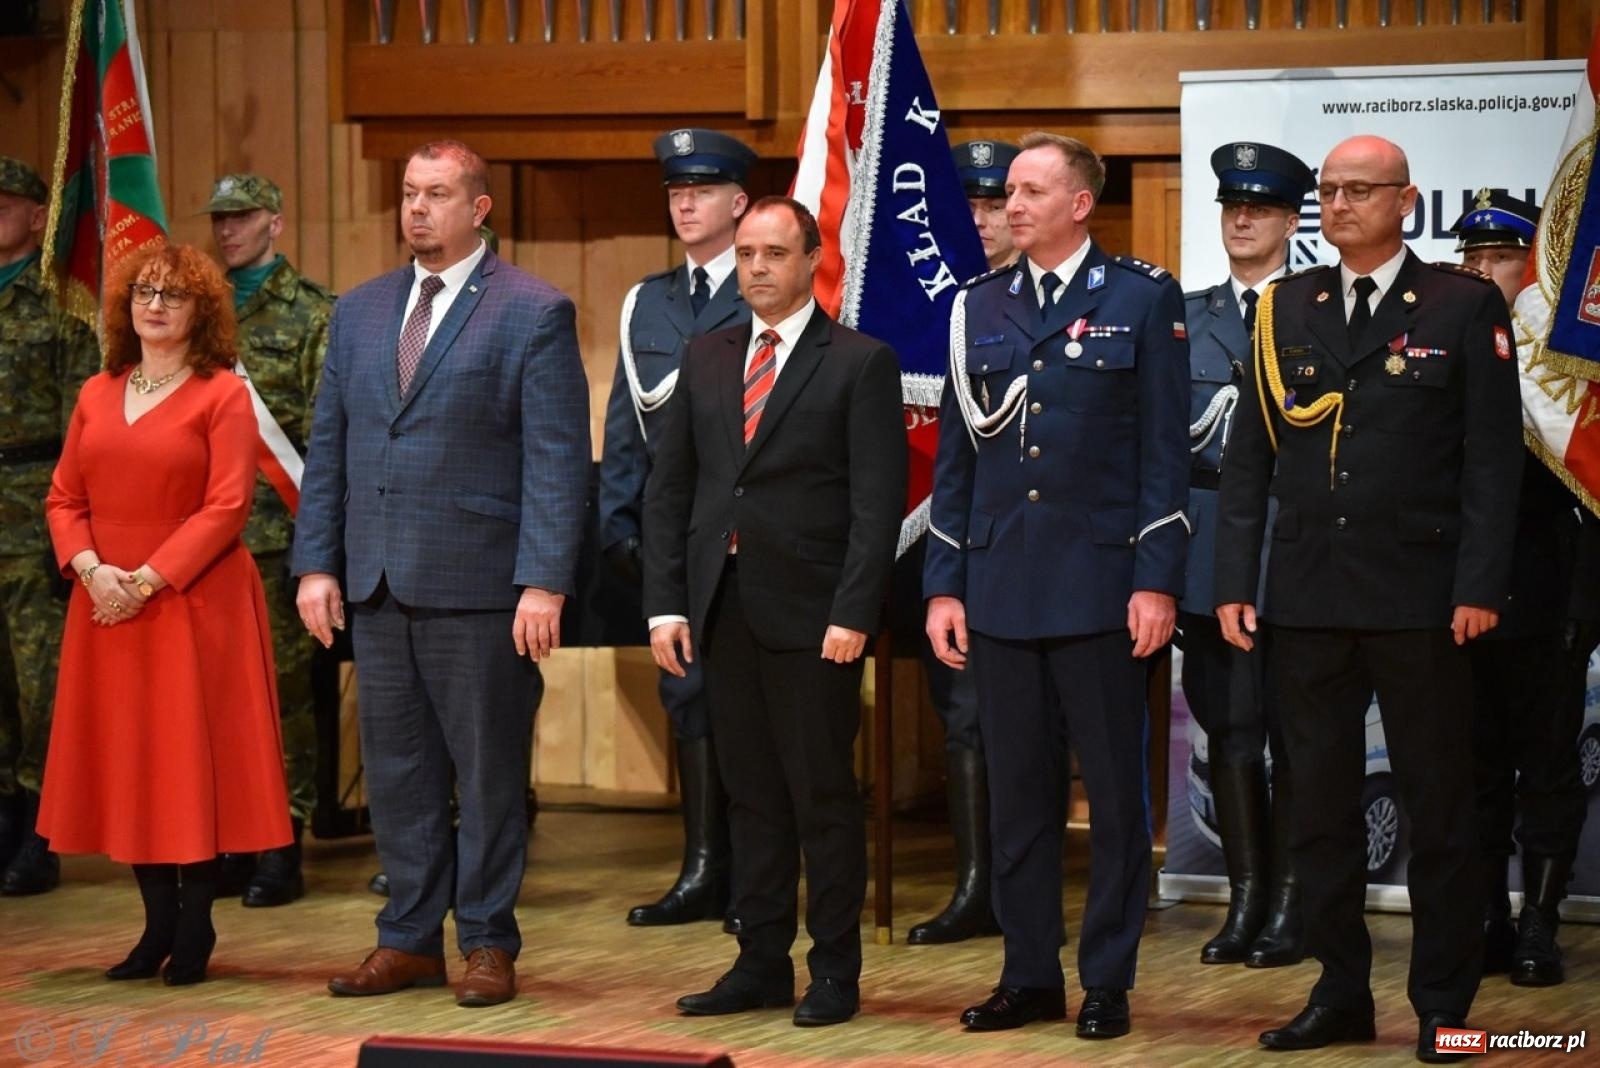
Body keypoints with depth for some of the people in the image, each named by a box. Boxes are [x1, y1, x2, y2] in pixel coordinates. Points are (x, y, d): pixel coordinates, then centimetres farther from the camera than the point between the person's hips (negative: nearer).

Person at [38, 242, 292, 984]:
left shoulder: (223, 394, -4)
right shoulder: (98, 395, 12)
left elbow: (226, 507, -12)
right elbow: (64, 498, 10)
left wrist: (149, 579, -17)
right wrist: (90, 569, -9)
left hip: (194, 606, -5)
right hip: (107, 605, 5)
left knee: (193, 760, -2)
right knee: (127, 763, 6)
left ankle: (196, 930, 5)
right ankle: (159, 924, 14)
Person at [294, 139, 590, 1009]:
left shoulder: (534, 315, -4)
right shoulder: (359, 312, 13)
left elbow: (558, 460, -9)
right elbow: (328, 447, 15)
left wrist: (544, 583, -16)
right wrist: (316, 563, 6)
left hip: (479, 584, -5)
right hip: (378, 581, 5)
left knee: (488, 768, 2)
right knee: (395, 768, 9)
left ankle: (487, 942, 12)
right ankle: (410, 937, 18)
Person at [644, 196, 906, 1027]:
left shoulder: (860, 363, -2)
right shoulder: (705, 360, 13)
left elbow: (878, 502, -7)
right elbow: (669, 487, 12)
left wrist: (853, 614, -15)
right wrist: (665, 604, 3)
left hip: (811, 615, -5)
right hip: (723, 610, 5)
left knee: (823, 795, 0)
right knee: (751, 795, 10)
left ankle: (836, 972, 8)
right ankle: (761, 964, 16)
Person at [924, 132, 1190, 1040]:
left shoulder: (1144, 299, 0)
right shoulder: (980, 308, 11)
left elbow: (1165, 448, -3)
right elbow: (955, 453, 12)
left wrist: (1157, 581, -10)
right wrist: (945, 585, 7)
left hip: (1100, 582, -4)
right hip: (1001, 586, 4)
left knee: (1115, 790, 2)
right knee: (1017, 791, 8)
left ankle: (1108, 981, 10)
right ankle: (1031, 975, 16)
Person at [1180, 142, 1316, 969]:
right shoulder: (1188, 317, 13)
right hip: (1209, 549, 4)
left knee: (1293, 729, -1)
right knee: (1228, 727, 6)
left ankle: (1290, 907, 5)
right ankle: (1245, 899, 13)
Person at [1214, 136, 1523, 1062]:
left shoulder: (1466, 307, 0)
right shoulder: (1286, 309, 10)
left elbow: (1493, 458, -4)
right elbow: (1250, 455, 9)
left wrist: (1480, 587, -11)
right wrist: (1234, 580, 2)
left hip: (1420, 602, -3)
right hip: (1308, 597, 4)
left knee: (1440, 806, 3)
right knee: (1321, 802, 8)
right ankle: (1341, 994, 16)